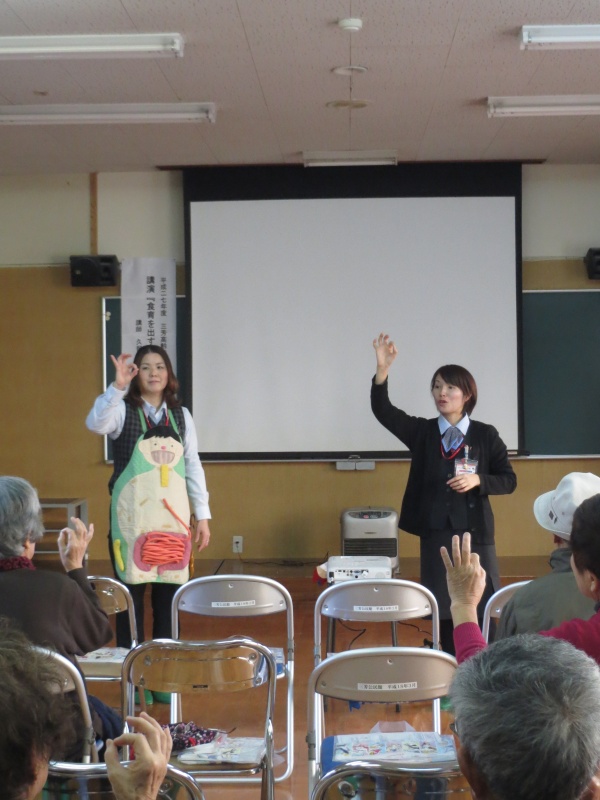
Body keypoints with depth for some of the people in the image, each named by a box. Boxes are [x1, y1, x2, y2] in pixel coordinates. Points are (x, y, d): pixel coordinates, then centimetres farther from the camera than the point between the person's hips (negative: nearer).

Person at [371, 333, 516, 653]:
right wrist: (382, 370, -25)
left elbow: (508, 480, 3)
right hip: (436, 533, 2)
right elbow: (383, 411, -10)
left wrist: (477, 480, -17)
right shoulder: (421, 431, 3)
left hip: (475, 532, -1)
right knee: (443, 612, 6)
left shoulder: (485, 435, 0)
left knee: (482, 609, -1)